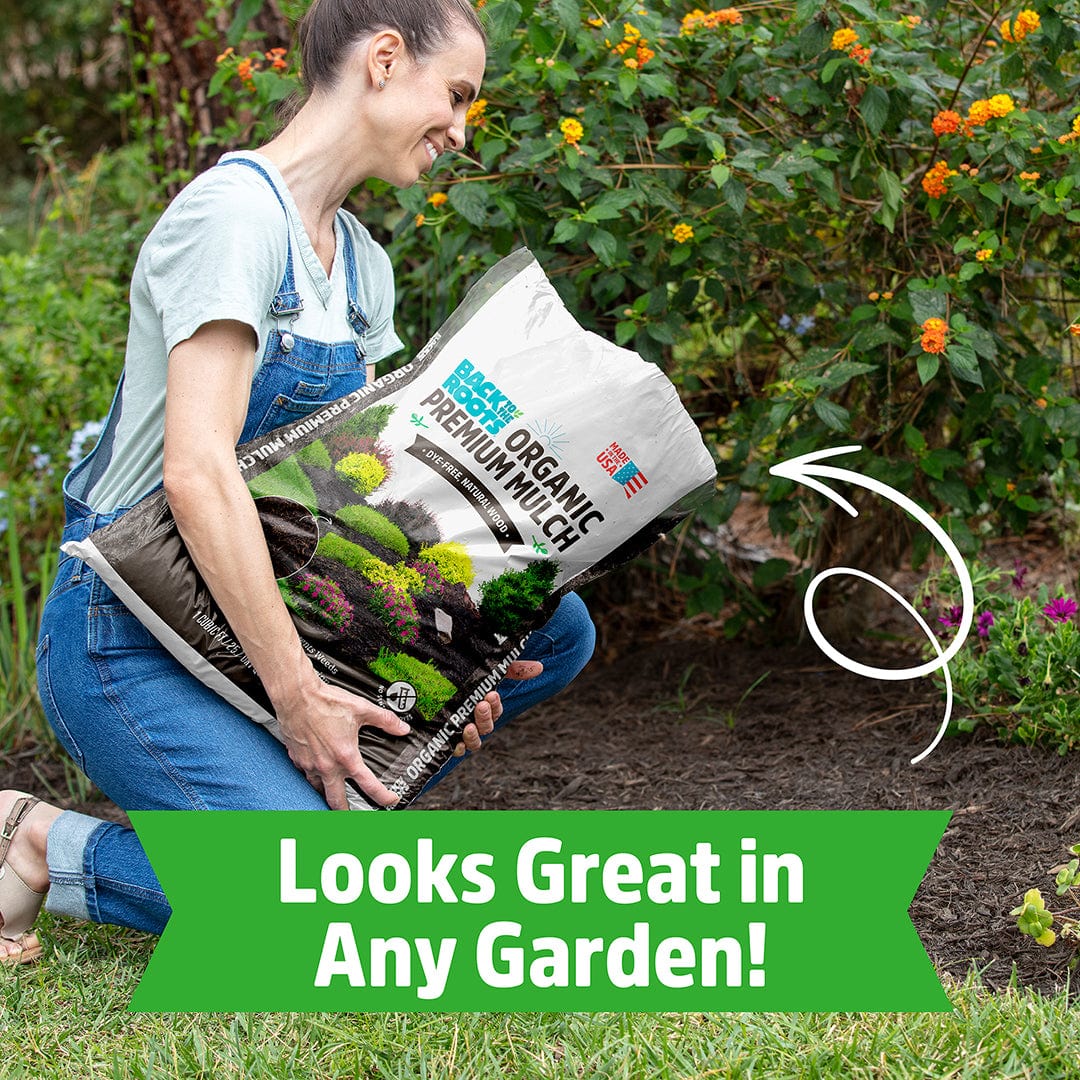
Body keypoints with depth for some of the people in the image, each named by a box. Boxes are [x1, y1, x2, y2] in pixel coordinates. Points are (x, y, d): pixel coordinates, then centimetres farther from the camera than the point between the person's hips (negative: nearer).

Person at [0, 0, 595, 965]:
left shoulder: (363, 265, 12)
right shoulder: (235, 210, -18)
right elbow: (198, 471, -27)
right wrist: (295, 690, -27)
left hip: (261, 614, 9)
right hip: (127, 636, -9)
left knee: (554, 630, 2)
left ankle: (299, 795, 4)